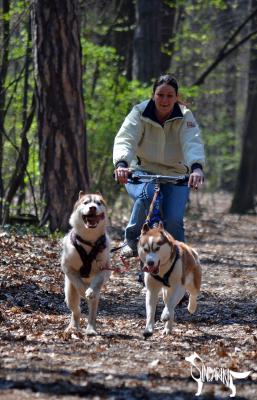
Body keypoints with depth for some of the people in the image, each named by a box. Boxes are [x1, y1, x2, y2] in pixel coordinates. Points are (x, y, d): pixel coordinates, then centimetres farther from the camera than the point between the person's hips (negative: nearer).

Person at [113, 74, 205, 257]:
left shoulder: (185, 117, -10)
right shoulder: (139, 113, -11)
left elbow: (193, 143, -29)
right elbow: (125, 140, -26)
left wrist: (197, 168, -51)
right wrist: (121, 164, -49)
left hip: (175, 176, 1)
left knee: (173, 220, -20)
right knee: (147, 195, -35)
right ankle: (132, 239, -12)